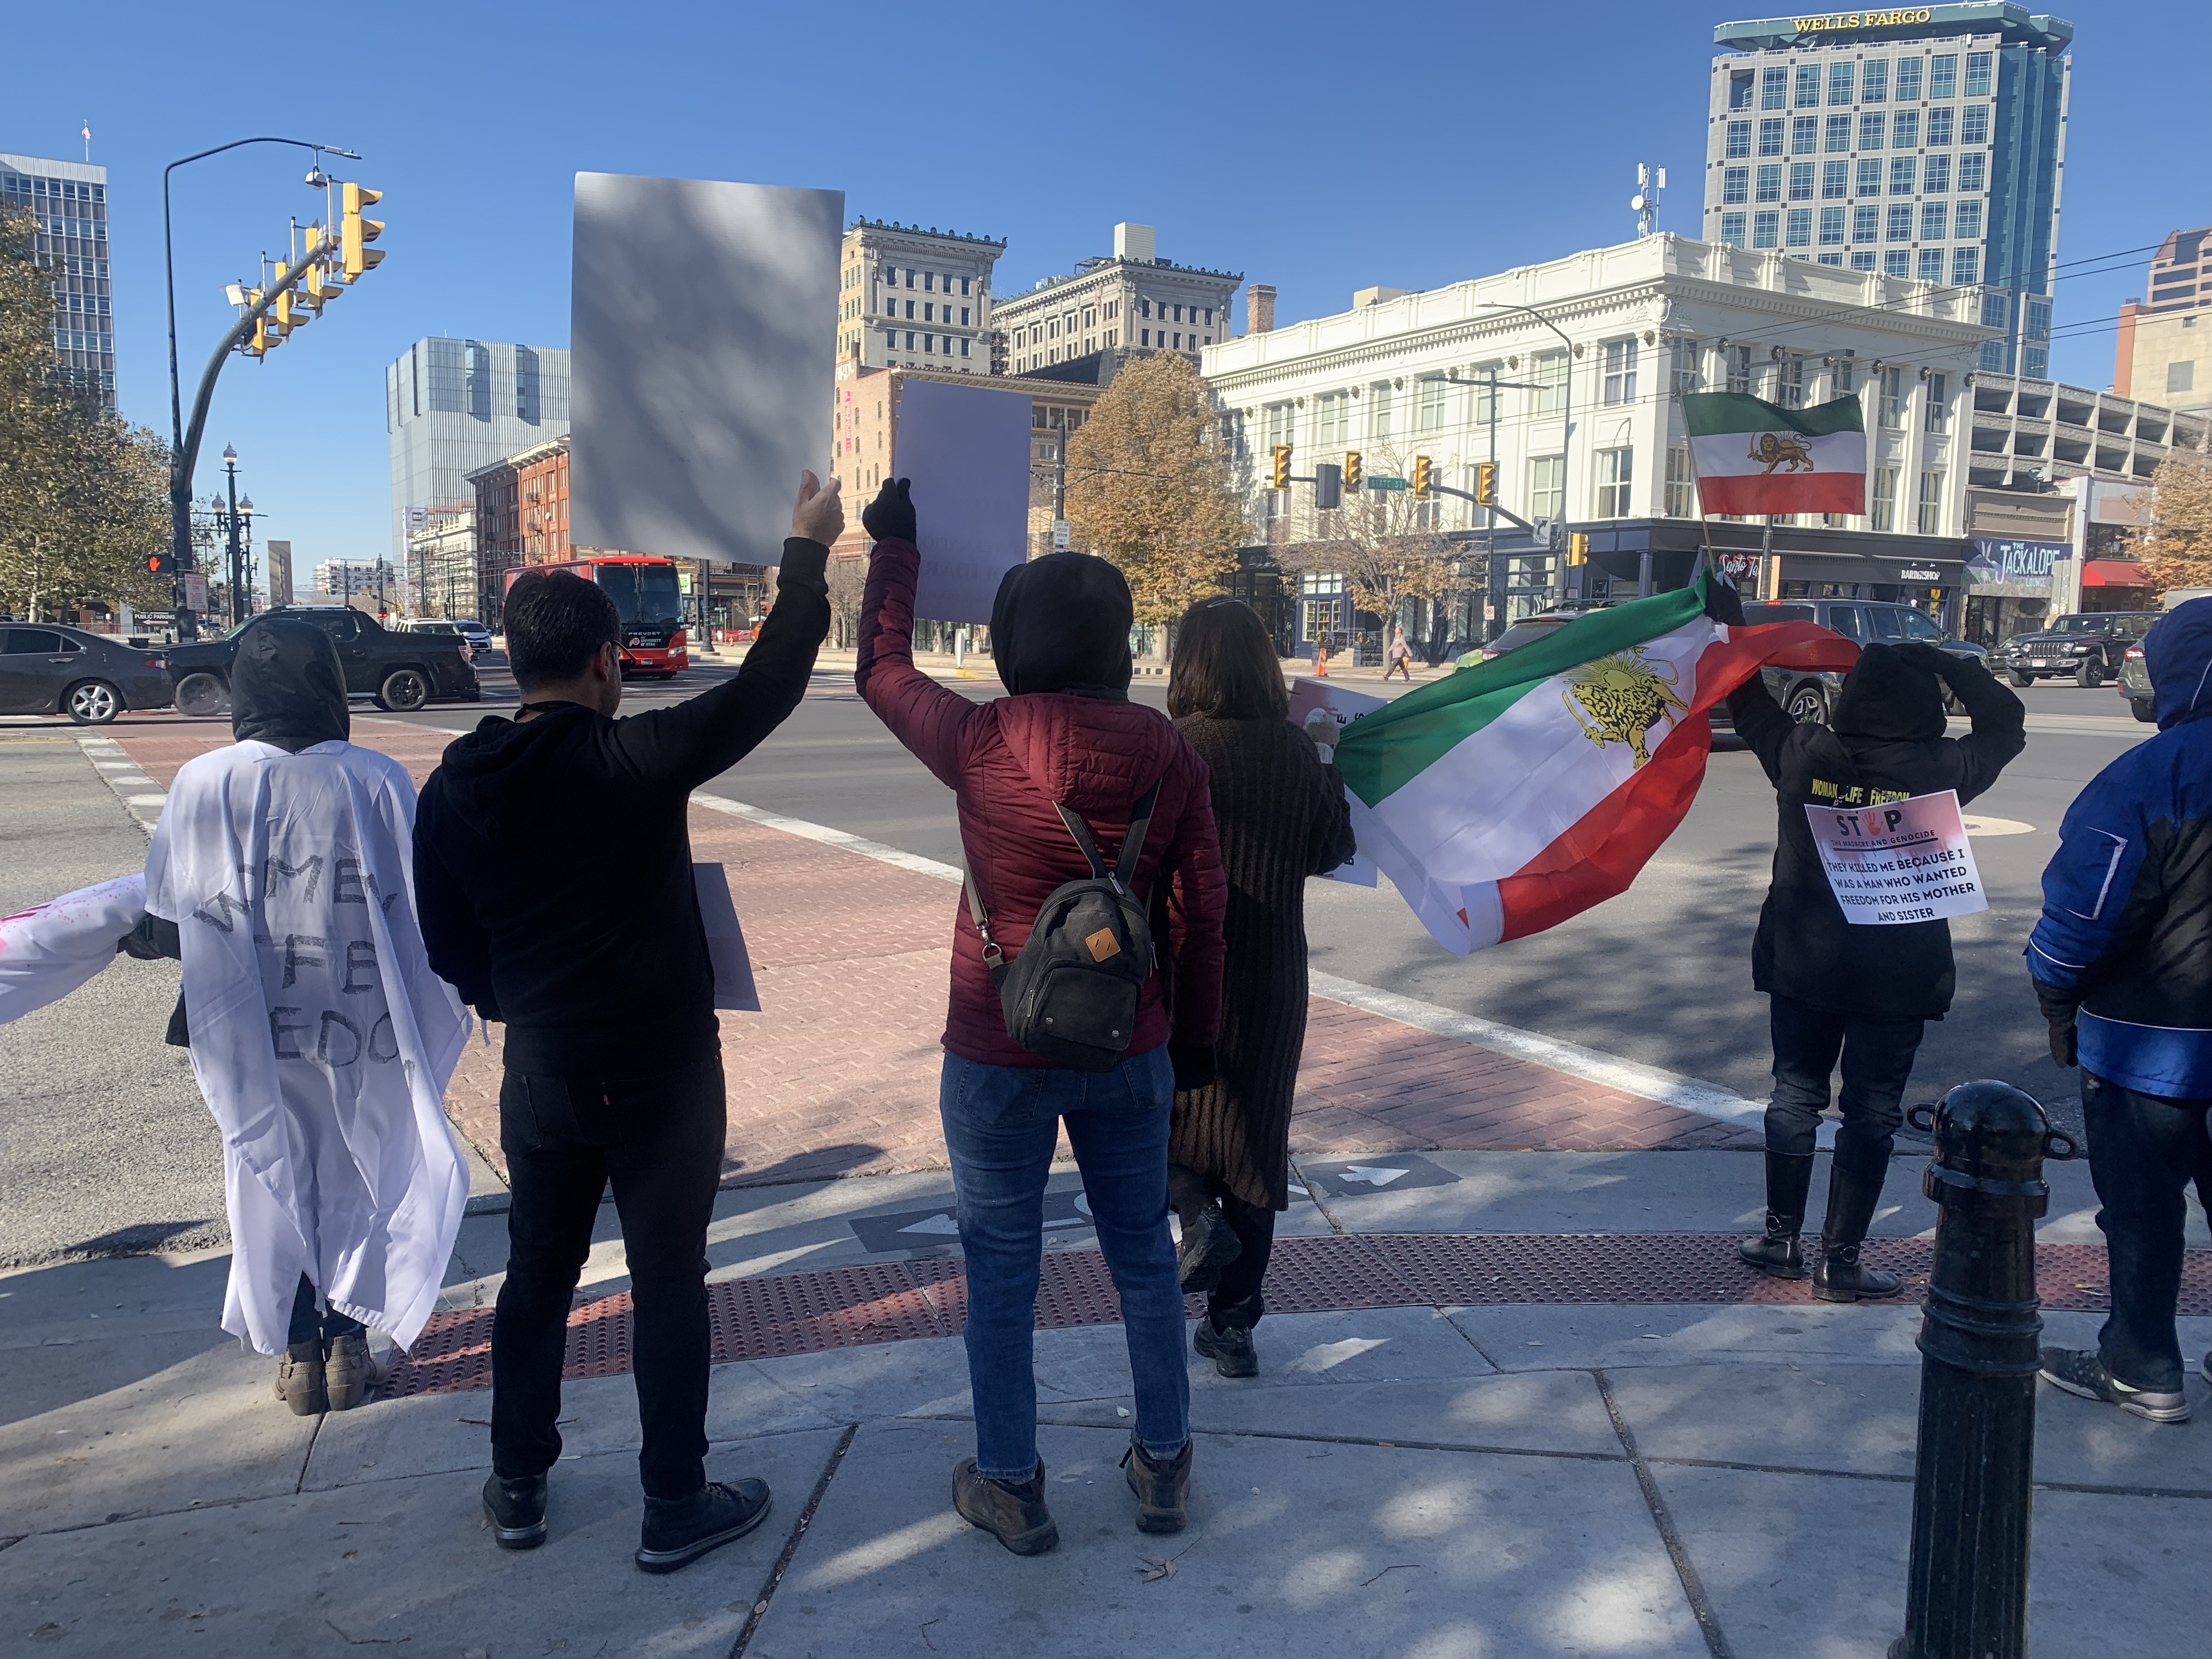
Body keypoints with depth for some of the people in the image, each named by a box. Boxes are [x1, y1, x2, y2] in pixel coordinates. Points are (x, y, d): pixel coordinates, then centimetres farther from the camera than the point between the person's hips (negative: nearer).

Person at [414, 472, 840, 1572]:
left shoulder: (453, 788, -4)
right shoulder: (635, 760, -20)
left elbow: (447, 944, 6)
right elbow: (769, 685, -13)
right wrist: (808, 550, -1)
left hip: (541, 1069, 5)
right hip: (661, 1070, -4)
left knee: (537, 1272, 20)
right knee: (667, 1283, 8)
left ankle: (518, 1488, 34)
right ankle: (675, 1508, 21)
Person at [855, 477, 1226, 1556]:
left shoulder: (982, 744, -16)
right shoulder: (1170, 756, -8)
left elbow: (880, 668, 3)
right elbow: (1199, 911, -1)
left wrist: (894, 545, 16)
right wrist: (1196, 1037, 13)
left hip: (1000, 1056, -3)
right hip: (1129, 1051, 3)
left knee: (1001, 1273, 13)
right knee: (1143, 1256, 19)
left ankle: (1011, 1488, 28)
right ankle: (1163, 1466, 34)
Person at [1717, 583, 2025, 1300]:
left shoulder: (1802, 754, -8)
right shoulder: (1938, 771, -13)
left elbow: (1751, 707, 8)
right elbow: (2006, 723, 5)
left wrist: (1730, 624, 18)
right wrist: (1948, 664, 5)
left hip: (1801, 965, 3)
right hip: (1896, 977, -2)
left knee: (1795, 1095, 16)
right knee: (1870, 1114, 8)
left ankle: (1781, 1240, 25)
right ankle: (1840, 1261, 13)